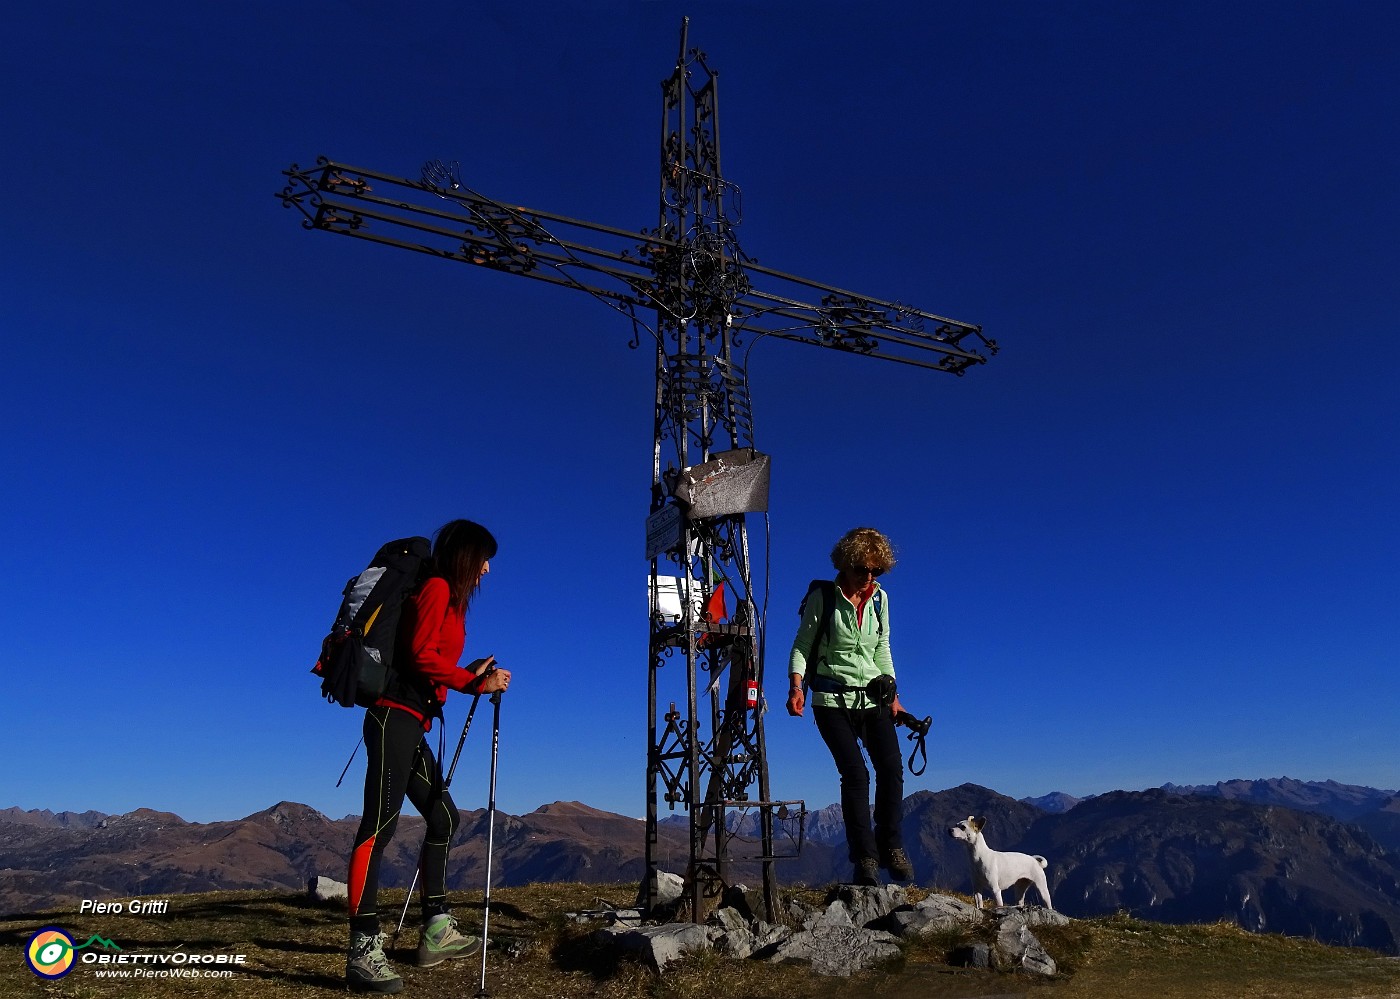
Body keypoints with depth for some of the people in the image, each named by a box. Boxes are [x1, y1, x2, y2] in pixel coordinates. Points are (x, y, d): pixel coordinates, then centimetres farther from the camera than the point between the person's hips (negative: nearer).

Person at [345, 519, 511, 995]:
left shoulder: (447, 597, 21)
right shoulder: (436, 588, -6)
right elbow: (420, 656, -16)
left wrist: (468, 675, 8)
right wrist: (475, 684, -14)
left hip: (409, 725, 10)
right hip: (395, 717, -10)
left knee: (443, 816, 12)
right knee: (380, 825, -12)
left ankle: (436, 931, 17)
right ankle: (363, 951, -13)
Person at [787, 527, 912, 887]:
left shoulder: (879, 598, 8)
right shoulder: (822, 598, -6)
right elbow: (801, 647, -5)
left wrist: (892, 694, 9)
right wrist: (796, 686, -20)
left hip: (873, 698, 4)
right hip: (833, 699, -4)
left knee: (892, 768, -11)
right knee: (855, 773, -14)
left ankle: (891, 847, 5)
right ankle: (864, 858, -3)